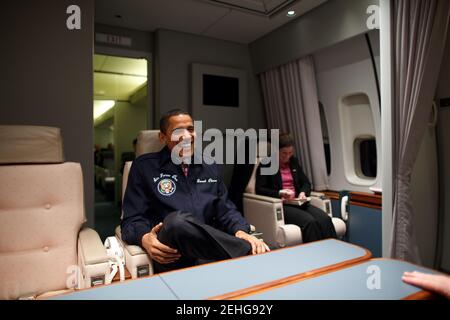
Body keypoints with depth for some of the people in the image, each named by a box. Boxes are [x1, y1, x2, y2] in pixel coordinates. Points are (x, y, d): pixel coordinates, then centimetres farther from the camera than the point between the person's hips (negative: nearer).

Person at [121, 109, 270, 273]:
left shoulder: (209, 167, 17)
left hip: (209, 248, 2)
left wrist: (241, 232, -9)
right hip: (172, 255, -1)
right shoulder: (144, 166, 5)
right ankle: (252, 254, -24)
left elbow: (225, 210, 14)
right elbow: (132, 220, 2)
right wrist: (145, 239, -22)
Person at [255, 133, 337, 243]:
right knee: (310, 221, -31)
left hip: (297, 203, 5)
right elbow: (259, 189, -5)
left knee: (325, 219, -23)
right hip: (280, 205, -5)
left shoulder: (294, 162, 19)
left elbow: (306, 183, 21)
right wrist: (279, 193, -18)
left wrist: (303, 192, -2)